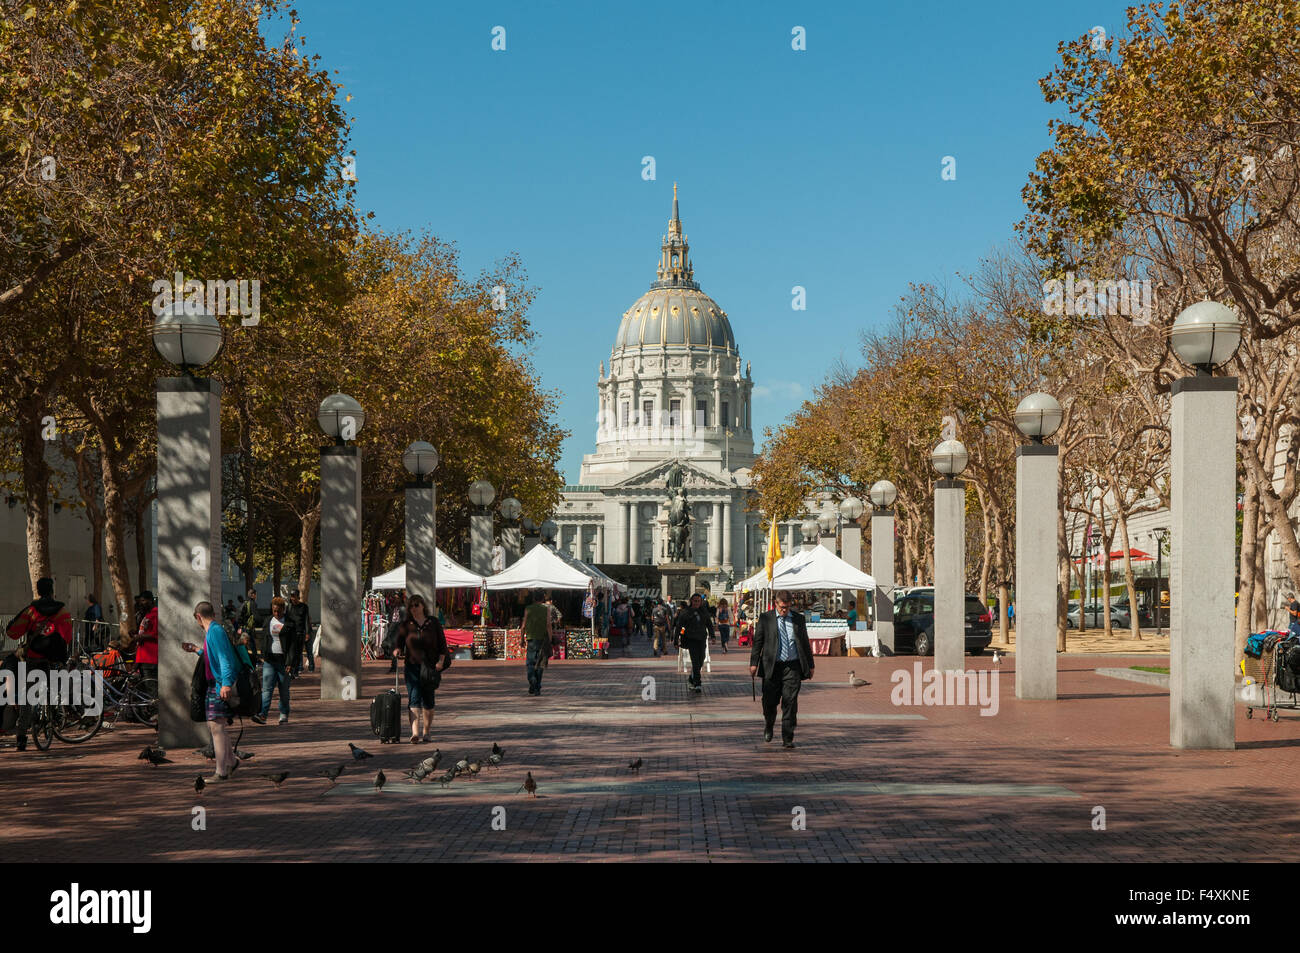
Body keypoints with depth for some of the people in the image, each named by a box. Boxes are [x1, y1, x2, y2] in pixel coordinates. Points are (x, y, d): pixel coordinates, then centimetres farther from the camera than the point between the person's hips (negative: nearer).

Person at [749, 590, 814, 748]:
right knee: (769, 701, 4)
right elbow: (757, 641, 3)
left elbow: (805, 643, 16)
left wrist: (810, 665, 14)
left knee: (790, 702, -5)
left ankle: (787, 738, 0)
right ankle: (768, 726, 34)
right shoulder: (765, 618, 5)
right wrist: (754, 663, -6)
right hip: (772, 666, -1)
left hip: (793, 666, 1)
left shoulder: (798, 619, 10)